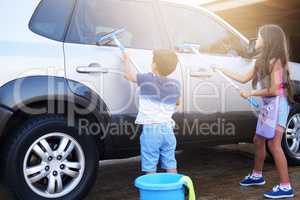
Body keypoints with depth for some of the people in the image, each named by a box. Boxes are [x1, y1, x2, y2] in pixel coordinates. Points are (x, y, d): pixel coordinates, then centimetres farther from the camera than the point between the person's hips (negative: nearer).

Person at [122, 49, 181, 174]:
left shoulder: (146, 80, -11)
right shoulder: (175, 85, 3)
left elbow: (128, 74, 1)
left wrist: (126, 59, 18)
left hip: (150, 129, -4)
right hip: (167, 128, 4)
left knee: (150, 166, 5)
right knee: (170, 163, 14)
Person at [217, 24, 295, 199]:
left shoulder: (275, 60, -15)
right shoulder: (262, 61, 11)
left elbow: (273, 90, -20)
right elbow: (244, 79, 15)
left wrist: (250, 94, -12)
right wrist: (222, 70, 16)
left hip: (277, 104, -9)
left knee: (273, 144, -12)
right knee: (259, 141, 16)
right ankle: (257, 176, 32)